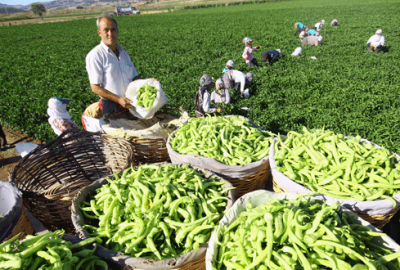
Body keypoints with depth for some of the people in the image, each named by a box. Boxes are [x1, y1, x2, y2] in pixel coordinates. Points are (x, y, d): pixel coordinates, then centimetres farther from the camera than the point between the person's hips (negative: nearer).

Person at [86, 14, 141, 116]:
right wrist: (118, 99, -19)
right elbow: (95, 88, -10)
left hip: (130, 103, 5)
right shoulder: (94, 55, -6)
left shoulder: (123, 52, 16)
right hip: (110, 107, -5)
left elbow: (135, 77, 20)